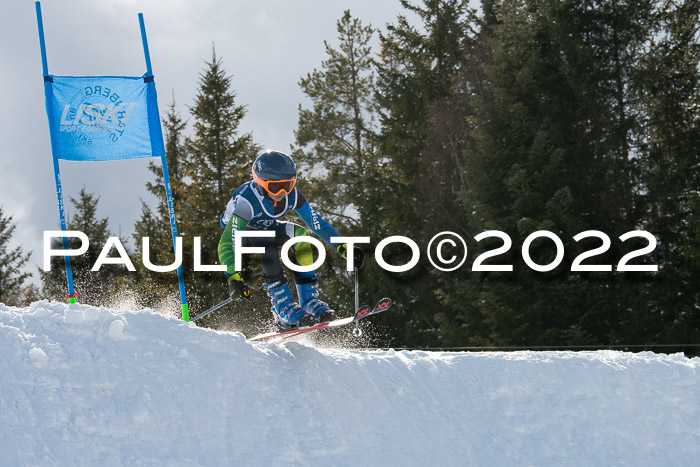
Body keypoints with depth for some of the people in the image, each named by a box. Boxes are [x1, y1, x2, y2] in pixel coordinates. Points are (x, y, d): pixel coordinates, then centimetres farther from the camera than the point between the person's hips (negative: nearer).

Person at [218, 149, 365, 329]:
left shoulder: (291, 194, -21)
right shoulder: (247, 201, -37)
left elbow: (316, 222, -13)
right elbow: (226, 243, -41)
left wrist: (343, 247, -21)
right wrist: (233, 279, -51)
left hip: (265, 229, 5)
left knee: (300, 235, -22)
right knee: (266, 244, -36)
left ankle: (309, 301, -17)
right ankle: (284, 310, -32)